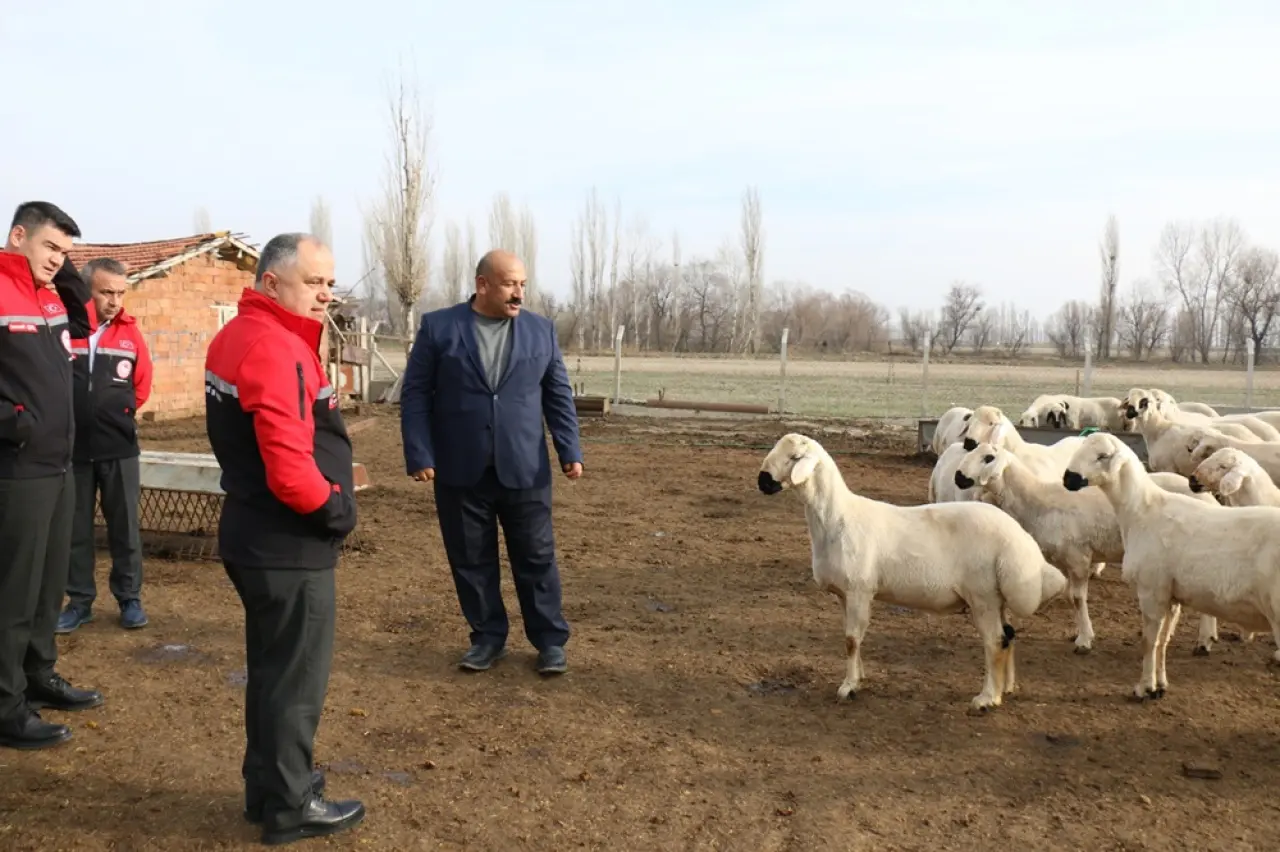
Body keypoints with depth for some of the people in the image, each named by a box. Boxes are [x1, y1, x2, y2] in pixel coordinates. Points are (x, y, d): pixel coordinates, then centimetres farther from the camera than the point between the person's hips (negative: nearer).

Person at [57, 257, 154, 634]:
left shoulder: (129, 331, 1)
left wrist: (116, 412, 8)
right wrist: (72, 415, -1)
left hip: (119, 448, 1)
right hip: (72, 447, -1)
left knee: (124, 527, 6)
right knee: (75, 528, 9)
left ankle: (130, 599, 16)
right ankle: (79, 600, 20)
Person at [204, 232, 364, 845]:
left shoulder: (237, 337, 10)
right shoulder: (277, 349, -23)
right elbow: (291, 472, -29)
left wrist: (326, 502, 9)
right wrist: (338, 511, -12)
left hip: (257, 536, 10)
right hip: (288, 546, -10)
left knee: (273, 669, 21)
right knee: (297, 677, 5)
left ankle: (267, 787, 35)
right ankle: (289, 806, 20)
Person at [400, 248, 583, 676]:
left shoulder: (541, 330, 5)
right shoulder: (438, 327, -1)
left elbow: (558, 396, 8)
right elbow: (415, 394, -1)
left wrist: (570, 452, -1)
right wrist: (419, 456, -8)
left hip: (524, 469, 1)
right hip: (460, 470, -1)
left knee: (537, 558, 6)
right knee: (471, 559, 8)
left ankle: (550, 640, 18)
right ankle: (488, 636, 24)